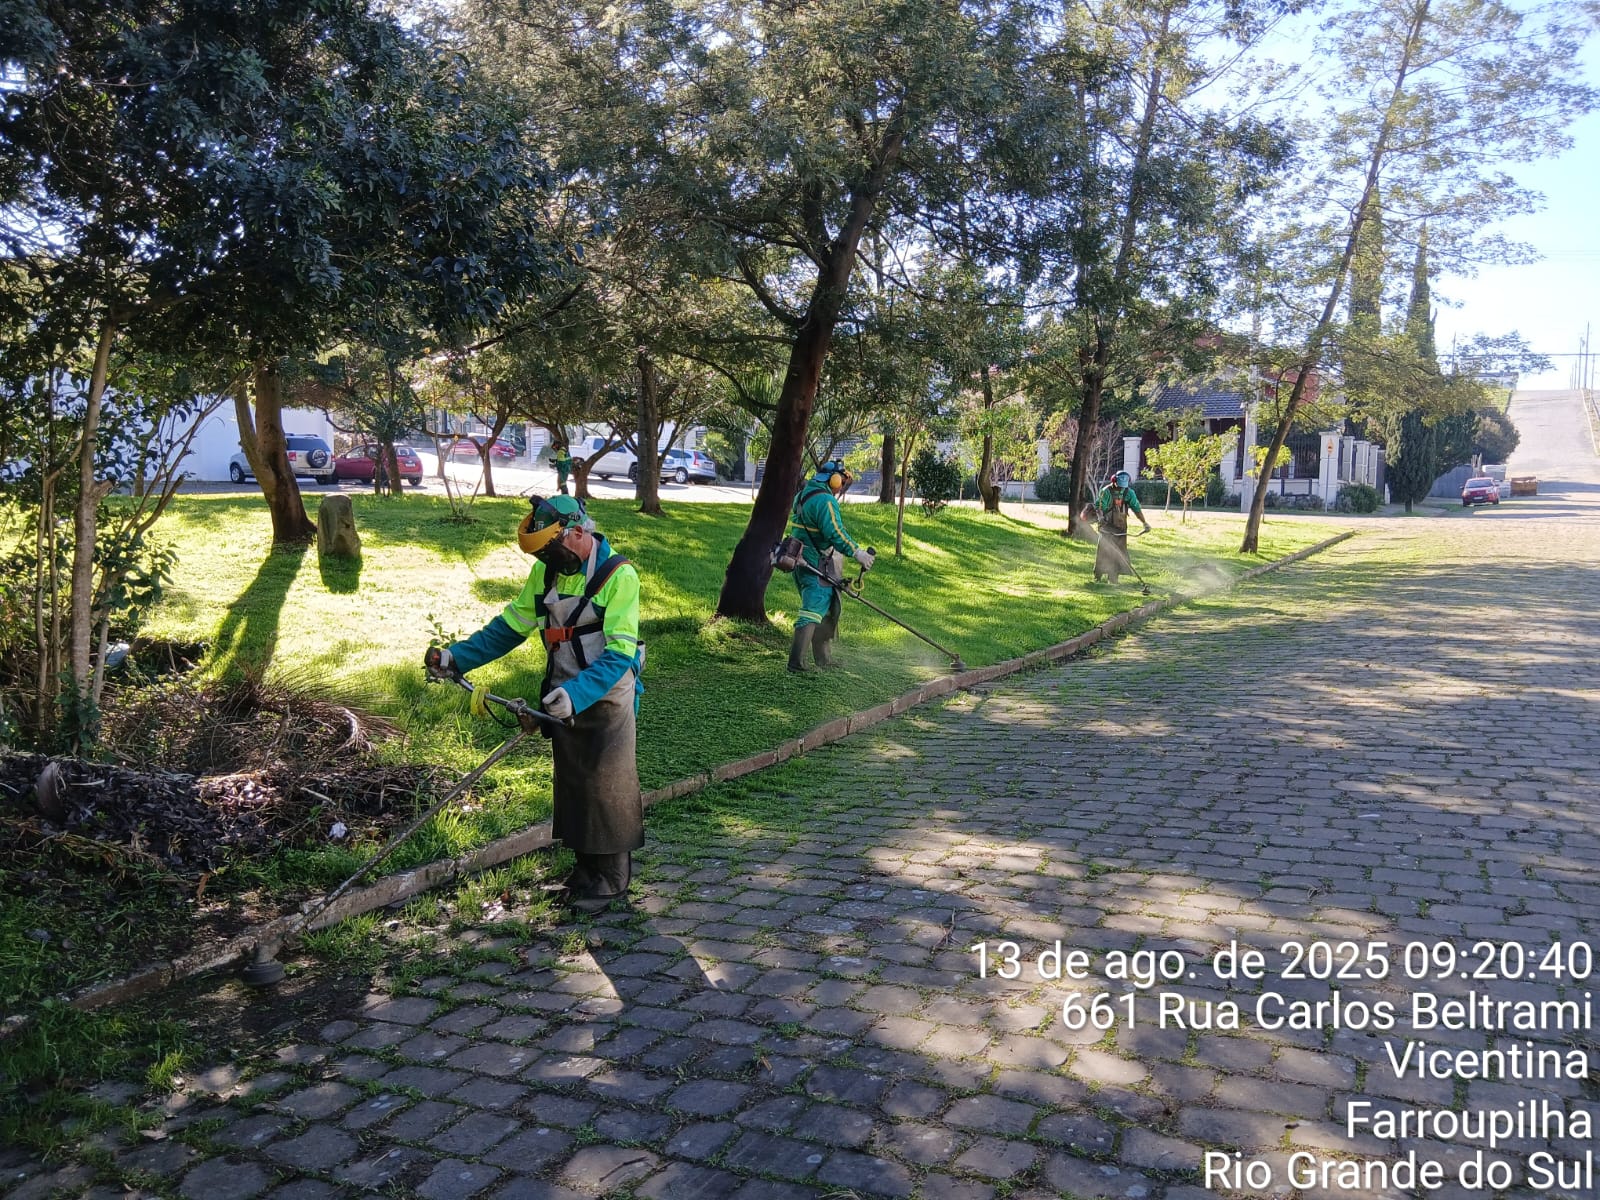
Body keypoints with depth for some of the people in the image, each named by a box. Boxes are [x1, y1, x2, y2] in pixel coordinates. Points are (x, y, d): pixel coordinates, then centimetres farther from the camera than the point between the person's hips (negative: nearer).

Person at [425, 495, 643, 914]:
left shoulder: (618, 576, -20)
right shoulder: (547, 571, 1)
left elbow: (619, 655, -25)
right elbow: (512, 625, 8)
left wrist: (578, 694, -37)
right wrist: (457, 656, -1)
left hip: (607, 702, -6)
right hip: (564, 700, 7)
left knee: (607, 786, 2)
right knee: (572, 784, 14)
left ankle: (612, 879, 16)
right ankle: (587, 868, 29)